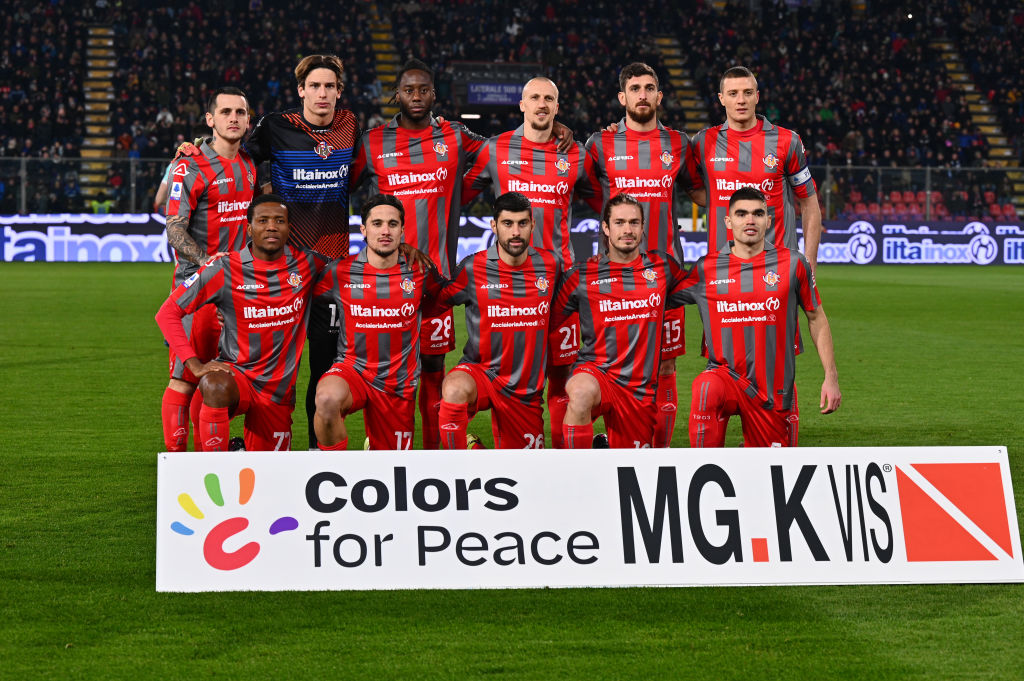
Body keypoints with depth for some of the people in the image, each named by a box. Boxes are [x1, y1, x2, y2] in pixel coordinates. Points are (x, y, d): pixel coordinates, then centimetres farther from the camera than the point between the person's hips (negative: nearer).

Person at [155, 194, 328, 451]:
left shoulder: (306, 263, -2)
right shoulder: (224, 270, -10)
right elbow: (167, 313, -8)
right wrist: (195, 365, -18)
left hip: (279, 390, 4)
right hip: (237, 373, -3)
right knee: (215, 386, -40)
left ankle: (240, 448, 43)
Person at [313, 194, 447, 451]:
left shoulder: (420, 273, -1)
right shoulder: (340, 272, -5)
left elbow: (441, 300, 20)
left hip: (399, 386, 2)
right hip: (351, 370, -2)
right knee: (327, 399, -38)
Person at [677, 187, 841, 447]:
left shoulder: (793, 264, 1)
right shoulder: (706, 269, 1)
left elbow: (816, 319, 8)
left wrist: (831, 377, 4)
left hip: (775, 392, 1)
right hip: (727, 374, -1)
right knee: (706, 391, -36)